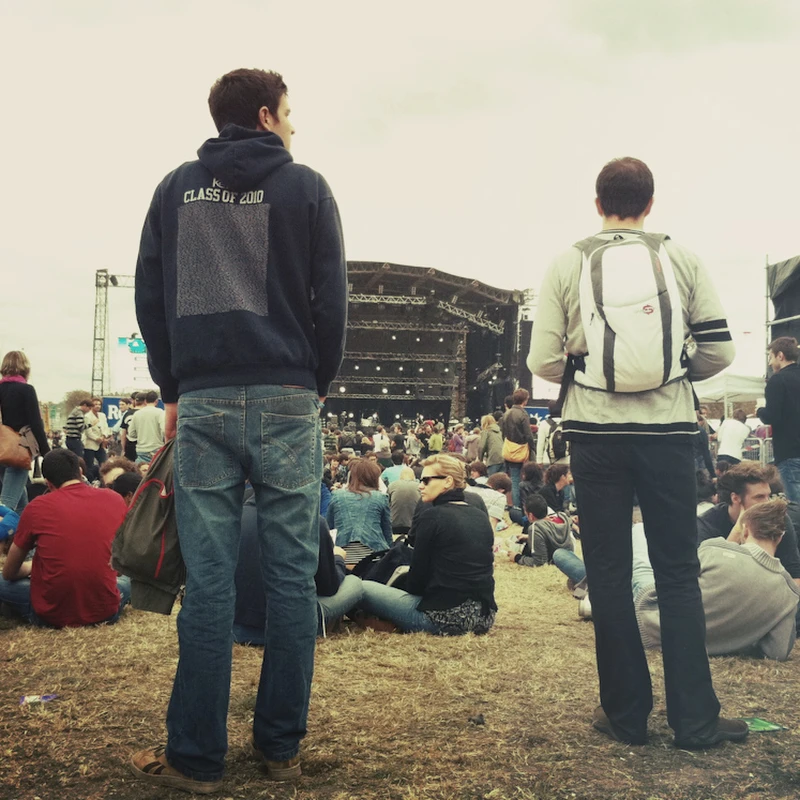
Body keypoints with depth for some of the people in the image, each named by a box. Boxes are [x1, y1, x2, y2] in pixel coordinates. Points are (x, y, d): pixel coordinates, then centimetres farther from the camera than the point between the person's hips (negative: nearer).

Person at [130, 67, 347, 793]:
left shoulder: (176, 189, 11)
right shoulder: (304, 187, 4)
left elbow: (149, 297, 10)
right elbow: (331, 301, 1)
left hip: (203, 403, 2)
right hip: (286, 402, -2)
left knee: (208, 580, 2)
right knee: (292, 576, 5)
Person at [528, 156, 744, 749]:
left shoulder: (567, 266, 0)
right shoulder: (683, 260, 2)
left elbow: (543, 361, -5)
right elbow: (718, 350, 0)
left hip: (596, 433, 0)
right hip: (669, 431, 1)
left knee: (609, 573, 8)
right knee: (679, 574, 8)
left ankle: (627, 714, 13)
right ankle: (695, 719, 8)